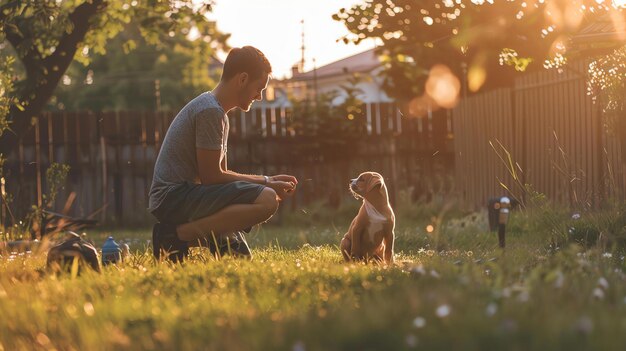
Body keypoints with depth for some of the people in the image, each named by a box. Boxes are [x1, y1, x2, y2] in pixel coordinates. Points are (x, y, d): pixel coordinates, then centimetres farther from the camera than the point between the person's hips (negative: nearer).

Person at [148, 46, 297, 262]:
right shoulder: (210, 110, -13)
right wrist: (266, 184, -8)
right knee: (267, 200, -25)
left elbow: (220, 173, 21)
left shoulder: (215, 109, 19)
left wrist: (268, 180, 13)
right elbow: (211, 176, -16)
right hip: (174, 196, -11)